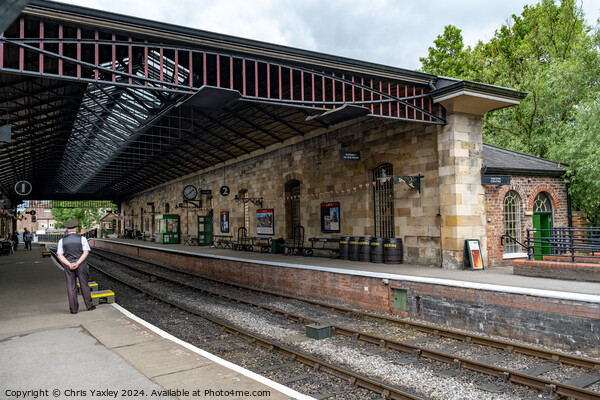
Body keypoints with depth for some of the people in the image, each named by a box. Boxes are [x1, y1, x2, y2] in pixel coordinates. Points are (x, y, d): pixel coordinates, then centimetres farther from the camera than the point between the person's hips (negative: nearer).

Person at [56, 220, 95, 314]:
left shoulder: (62, 241, 2)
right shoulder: (82, 239, -4)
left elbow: (59, 255, -5)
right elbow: (86, 252, -12)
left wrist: (69, 264, -12)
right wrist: (77, 263, -15)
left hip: (68, 266, 1)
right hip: (81, 265, -1)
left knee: (71, 287, 7)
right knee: (84, 285, 9)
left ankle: (73, 309, 10)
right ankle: (89, 305, 16)